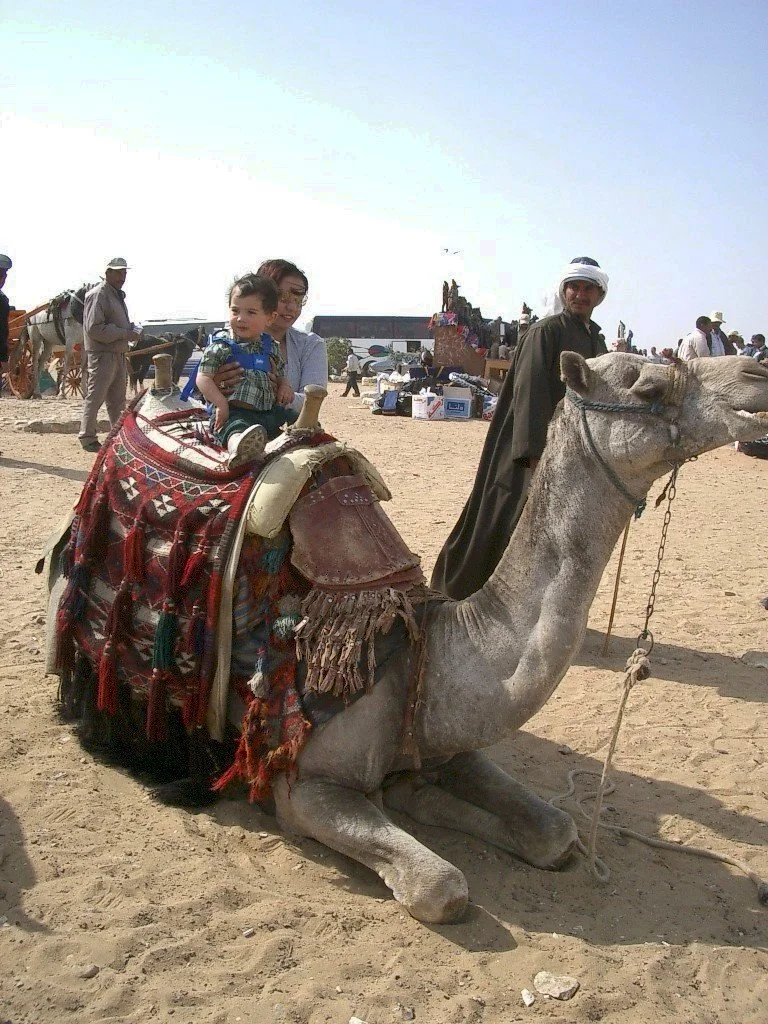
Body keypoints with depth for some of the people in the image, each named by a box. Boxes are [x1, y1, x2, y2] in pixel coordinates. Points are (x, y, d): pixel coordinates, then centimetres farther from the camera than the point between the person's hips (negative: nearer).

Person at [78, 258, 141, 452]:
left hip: (120, 354, 9)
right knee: (95, 397, -4)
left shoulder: (118, 295, 17)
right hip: (102, 354, -9)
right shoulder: (98, 295, -12)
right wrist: (125, 334, -20)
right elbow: (94, 328, -21)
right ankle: (87, 438, 3)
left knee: (118, 400, 16)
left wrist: (133, 330, 7)